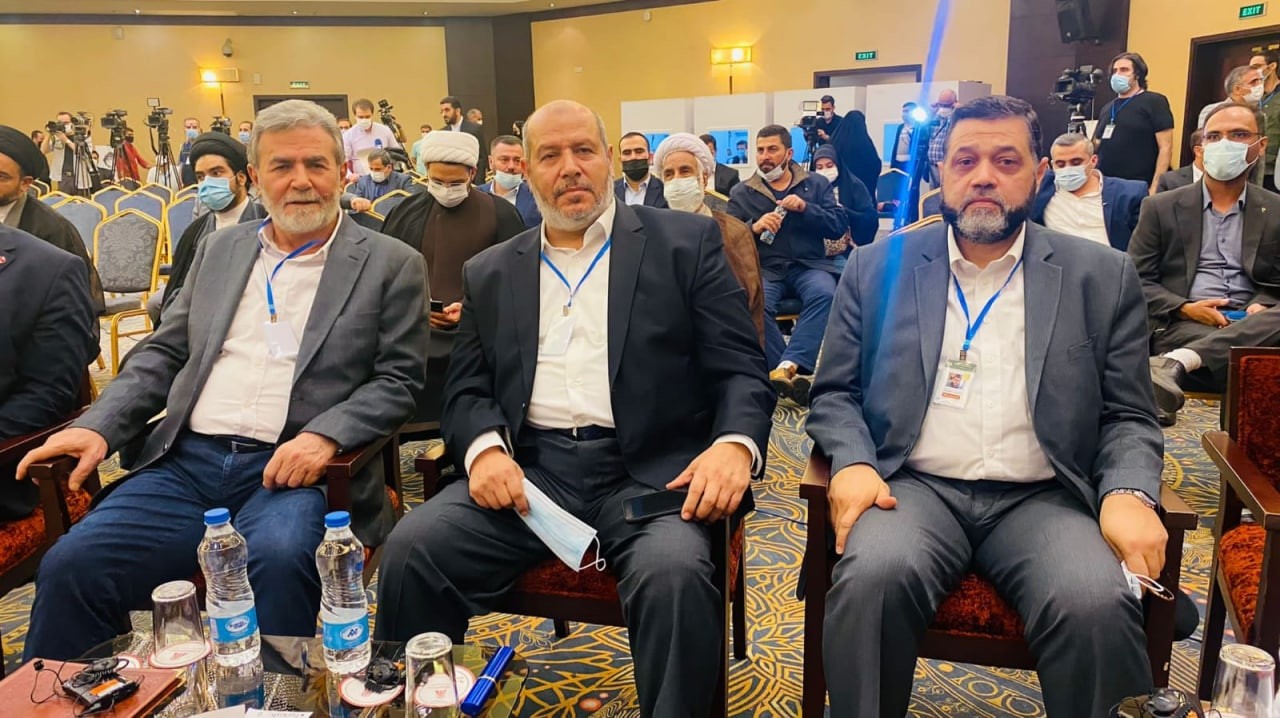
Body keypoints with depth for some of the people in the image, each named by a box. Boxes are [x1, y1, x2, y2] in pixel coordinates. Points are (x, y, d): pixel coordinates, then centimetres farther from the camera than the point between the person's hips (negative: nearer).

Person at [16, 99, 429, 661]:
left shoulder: (391, 265, 4)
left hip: (292, 469, -4)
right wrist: (98, 426, 3)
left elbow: (398, 381, -1)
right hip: (186, 462, 4)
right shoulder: (220, 250, 19)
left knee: (281, 557, -34)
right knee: (70, 565, -16)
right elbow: (164, 354, 20)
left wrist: (324, 436, -18)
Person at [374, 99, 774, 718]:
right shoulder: (489, 273, 17)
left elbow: (740, 368, 3)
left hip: (647, 469, -2)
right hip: (527, 468, 3)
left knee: (674, 573, -32)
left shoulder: (686, 242, 7)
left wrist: (734, 444, -19)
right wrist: (485, 448, -9)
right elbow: (467, 389, 14)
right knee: (411, 550, -20)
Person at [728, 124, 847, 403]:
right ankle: (795, 371, -27)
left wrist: (805, 208, -10)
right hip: (764, 268, 0)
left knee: (825, 294, -34)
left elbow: (840, 226, 5)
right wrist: (754, 227, -14)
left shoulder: (817, 184, 16)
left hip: (809, 265, 0)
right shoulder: (741, 193, 16)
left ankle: (786, 367, -41)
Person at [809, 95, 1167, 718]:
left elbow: (1128, 415, 10)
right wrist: (852, 462, -11)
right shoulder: (878, 268, 9)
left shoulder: (1102, 277, 10)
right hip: (914, 487, 0)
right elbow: (834, 393, 9)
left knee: (1096, 605, -30)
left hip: (1043, 498, 1)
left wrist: (1128, 492, -11)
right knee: (871, 578, -32)